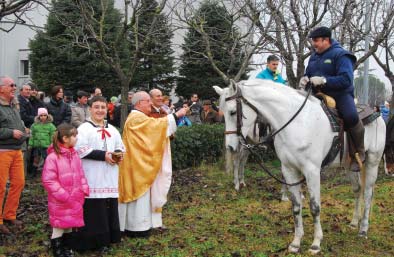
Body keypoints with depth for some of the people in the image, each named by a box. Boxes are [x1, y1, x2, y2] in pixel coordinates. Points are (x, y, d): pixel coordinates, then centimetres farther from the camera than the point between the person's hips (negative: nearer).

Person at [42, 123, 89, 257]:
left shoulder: (75, 155, 4)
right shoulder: (53, 157, -18)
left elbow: (80, 175, 12)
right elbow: (48, 180, -19)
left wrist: (84, 190, -1)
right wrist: (63, 195, -20)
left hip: (74, 200, 7)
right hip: (59, 202, -7)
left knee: (69, 224, 18)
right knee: (59, 226, 4)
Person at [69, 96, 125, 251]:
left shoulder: (112, 130, 16)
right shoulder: (84, 128, -5)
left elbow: (120, 147, 23)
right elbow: (81, 150, -15)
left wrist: (118, 154, -1)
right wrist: (103, 155, -17)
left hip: (109, 178, 6)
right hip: (93, 178, -6)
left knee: (109, 208, 7)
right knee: (94, 210, -7)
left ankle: (106, 238, 18)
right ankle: (92, 241, 1)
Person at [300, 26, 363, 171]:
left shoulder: (340, 55, -10)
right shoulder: (314, 57, 13)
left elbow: (346, 80, -21)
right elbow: (308, 73, 26)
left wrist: (323, 80, -29)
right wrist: (305, 79, 0)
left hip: (340, 95, -7)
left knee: (350, 117, -33)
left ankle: (358, 153, -11)